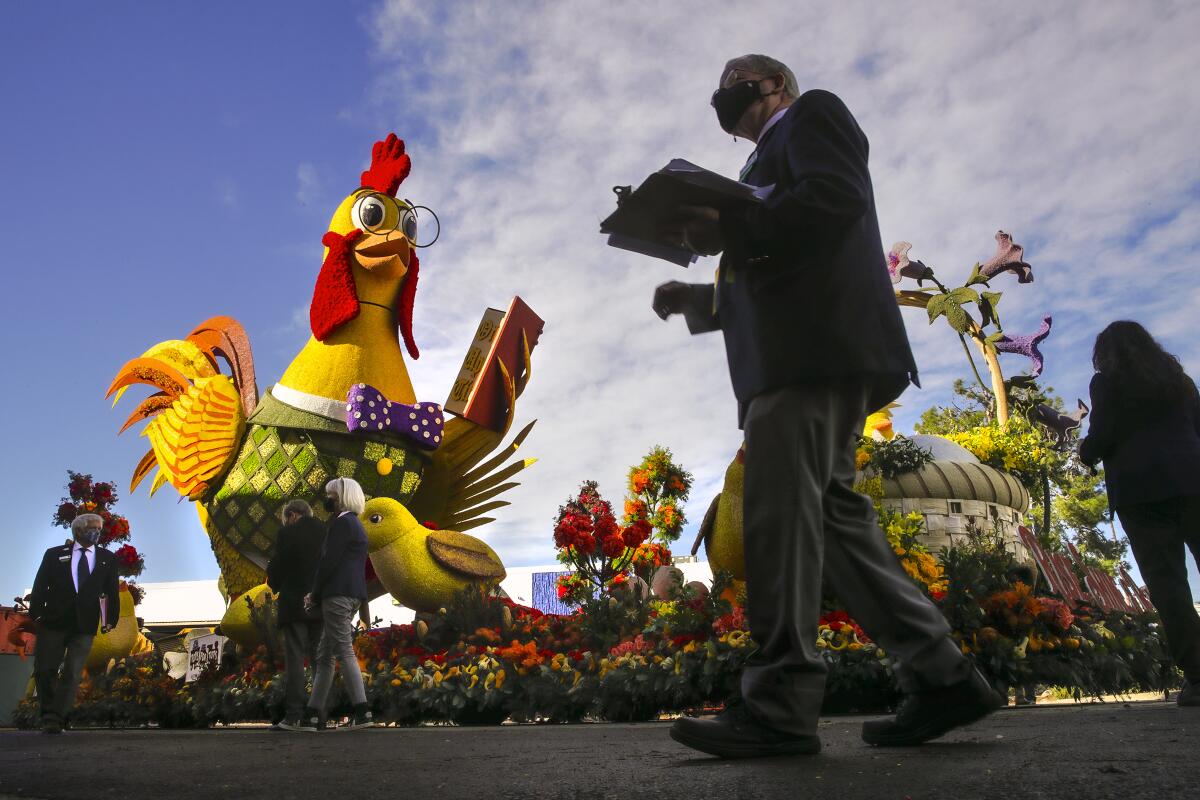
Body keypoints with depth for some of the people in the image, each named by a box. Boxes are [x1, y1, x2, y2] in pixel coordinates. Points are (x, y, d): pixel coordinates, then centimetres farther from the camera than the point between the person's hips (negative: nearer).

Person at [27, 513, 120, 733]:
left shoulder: (107, 559, 11)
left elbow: (112, 591, 8)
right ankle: (49, 713, 24)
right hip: (54, 621, 0)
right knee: (44, 670, 3)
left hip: (85, 625, 0)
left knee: (72, 673, -5)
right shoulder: (54, 555, 9)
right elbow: (40, 586, 3)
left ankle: (54, 720, 0)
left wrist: (111, 619, 2)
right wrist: (36, 613, -8)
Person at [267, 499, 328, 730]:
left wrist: (275, 586, 16)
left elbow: (276, 568, -4)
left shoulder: (288, 533, -4)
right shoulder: (328, 532, 7)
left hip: (295, 605, -4)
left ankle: (293, 715, -4)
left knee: (294, 658, -1)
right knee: (320, 659, 8)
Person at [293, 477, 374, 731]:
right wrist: (317, 595, 14)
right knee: (324, 655, 11)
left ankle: (362, 712, -12)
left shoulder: (342, 522, -7)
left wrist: (315, 594, -1)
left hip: (338, 595, -10)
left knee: (344, 651, -11)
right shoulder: (354, 524, 23)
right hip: (351, 595, 10)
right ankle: (313, 715, 14)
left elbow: (329, 561, -13)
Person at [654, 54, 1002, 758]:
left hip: (818, 344, -9)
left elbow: (837, 196, -9)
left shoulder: (813, 112, 13)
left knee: (777, 507, -17)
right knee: (829, 509, 3)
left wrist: (730, 230, -16)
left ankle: (779, 705, -17)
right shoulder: (768, 164, 36)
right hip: (796, 351, 9)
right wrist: (697, 299, 14)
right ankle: (942, 676, 6)